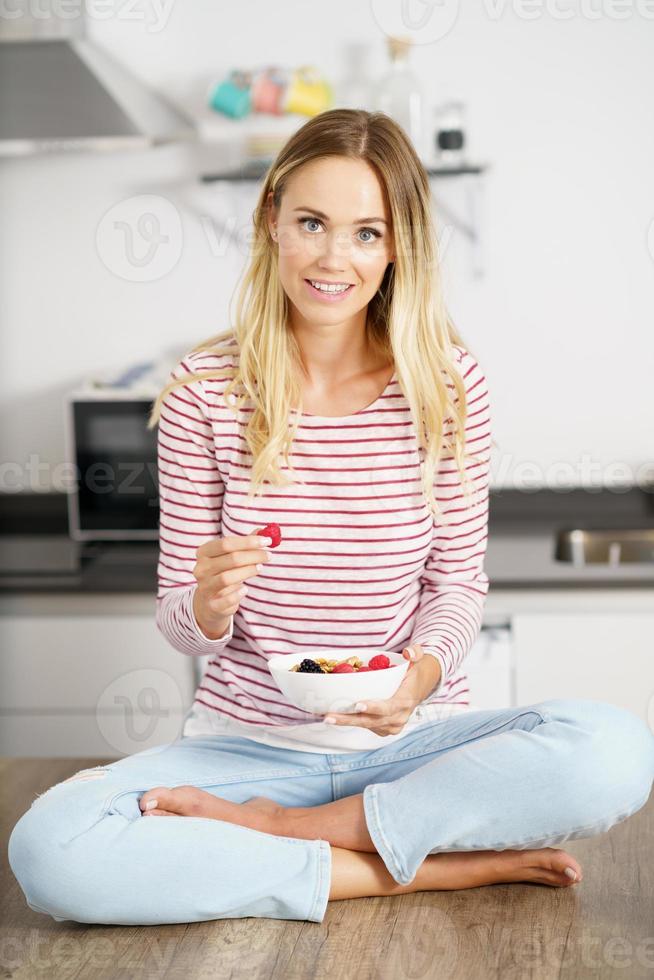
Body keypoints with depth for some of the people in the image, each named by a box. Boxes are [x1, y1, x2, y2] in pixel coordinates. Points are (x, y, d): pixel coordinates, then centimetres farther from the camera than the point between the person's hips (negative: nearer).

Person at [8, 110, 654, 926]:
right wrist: (207, 608, -24)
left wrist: (424, 670, -20)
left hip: (410, 739, 1)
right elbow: (178, 621, 0)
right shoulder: (205, 392, -5)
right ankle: (430, 867, -17)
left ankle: (270, 829, -14)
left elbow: (459, 580, 1)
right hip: (247, 742, 0)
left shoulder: (447, 383, -3)